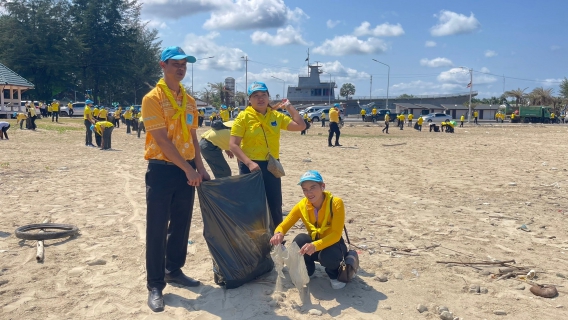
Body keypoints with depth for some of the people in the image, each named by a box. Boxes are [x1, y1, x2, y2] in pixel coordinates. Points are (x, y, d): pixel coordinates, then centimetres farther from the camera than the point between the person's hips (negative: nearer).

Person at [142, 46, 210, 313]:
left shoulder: (189, 100, 11)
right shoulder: (153, 98, -10)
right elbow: (162, 140, -17)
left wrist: (199, 167, 7)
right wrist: (188, 169, -17)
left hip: (187, 170, 7)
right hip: (162, 170, -6)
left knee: (181, 224, 14)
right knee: (157, 229, -1)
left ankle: (174, 270, 31)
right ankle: (155, 286, 9)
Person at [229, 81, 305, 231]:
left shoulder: (276, 116, 6)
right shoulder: (244, 117, -8)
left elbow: (301, 126, 5)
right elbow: (233, 144, -12)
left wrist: (290, 107, 5)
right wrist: (249, 163, -22)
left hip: (272, 165, 4)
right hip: (251, 166, -4)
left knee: (275, 205, 12)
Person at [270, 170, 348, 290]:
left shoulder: (336, 203, -23)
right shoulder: (301, 205, -12)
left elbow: (336, 234, -30)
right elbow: (283, 226, -11)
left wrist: (315, 246, -47)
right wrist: (278, 234, -37)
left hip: (333, 244, -3)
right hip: (313, 244, 3)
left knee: (328, 256, -37)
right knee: (299, 239, -29)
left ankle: (334, 275, 1)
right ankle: (306, 271, 0)